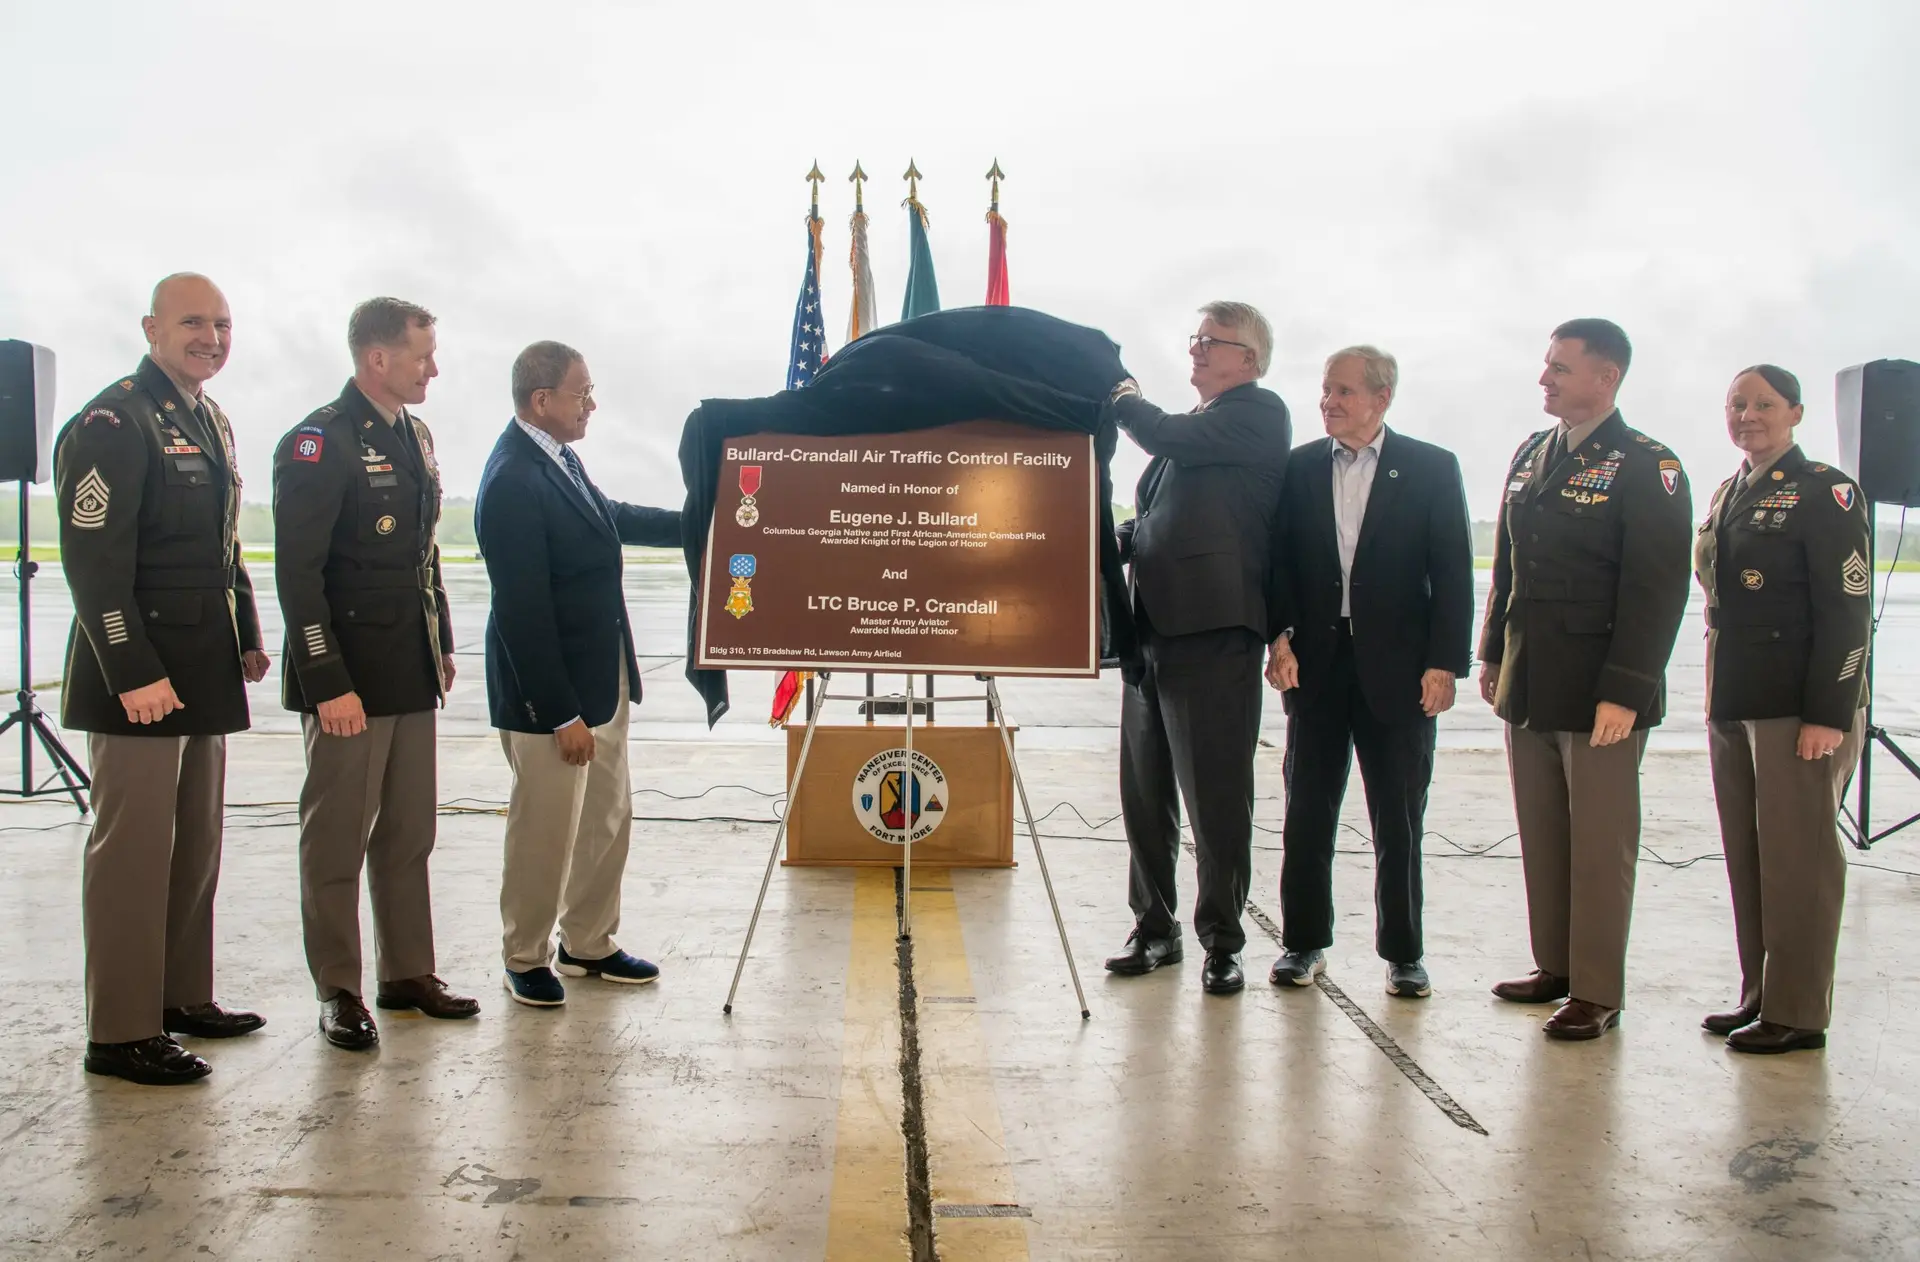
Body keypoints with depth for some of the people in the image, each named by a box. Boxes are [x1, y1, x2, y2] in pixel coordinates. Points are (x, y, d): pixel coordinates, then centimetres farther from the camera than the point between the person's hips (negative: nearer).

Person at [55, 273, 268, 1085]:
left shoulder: (211, 423, 16)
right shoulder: (112, 424, -12)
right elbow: (94, 561, -18)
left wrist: (247, 639, 16)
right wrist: (134, 674, -22)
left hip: (204, 675, 9)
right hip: (140, 676, -9)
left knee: (197, 843, 14)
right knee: (133, 850, -3)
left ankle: (183, 998, 26)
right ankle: (120, 1034, 5)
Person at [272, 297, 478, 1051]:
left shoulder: (413, 437, 13)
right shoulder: (319, 443, -12)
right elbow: (298, 574, -16)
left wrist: (442, 647, 16)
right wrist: (328, 684, -19)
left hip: (412, 676, 8)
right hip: (349, 679, -8)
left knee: (410, 835, 14)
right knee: (338, 841, 3)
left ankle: (407, 973, 25)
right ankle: (338, 992, 14)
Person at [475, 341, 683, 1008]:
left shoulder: (558, 458, 5)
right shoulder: (512, 484, -24)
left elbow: (609, 519, 25)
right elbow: (524, 614, -24)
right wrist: (562, 714, -21)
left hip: (601, 679, 10)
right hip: (549, 693, -10)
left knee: (608, 819, 19)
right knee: (545, 832, 6)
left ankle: (589, 944, 35)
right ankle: (526, 960, 25)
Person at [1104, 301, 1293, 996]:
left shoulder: (1258, 413, -3)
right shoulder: (1192, 428, 23)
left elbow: (1170, 437, -18)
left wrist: (1123, 397, -1)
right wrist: (1117, 542, 6)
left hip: (1212, 631, -8)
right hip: (1155, 628, 9)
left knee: (1215, 796, -3)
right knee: (1144, 795, 11)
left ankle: (1222, 943, 7)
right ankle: (1154, 929, 22)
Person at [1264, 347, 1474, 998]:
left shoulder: (1431, 468, 1)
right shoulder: (1299, 467, 7)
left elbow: (1453, 572, -2)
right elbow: (1279, 559, 7)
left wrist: (1444, 662, -8)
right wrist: (1279, 636, -6)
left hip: (1398, 669, -2)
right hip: (1315, 662, 2)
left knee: (1399, 820, 5)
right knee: (1307, 812, 8)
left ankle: (1403, 952, 17)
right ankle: (1304, 941, 20)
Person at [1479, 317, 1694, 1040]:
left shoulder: (1645, 467, -8)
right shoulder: (1530, 456, 13)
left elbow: (1657, 591, -12)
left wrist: (1623, 693, -17)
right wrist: (1491, 655, 16)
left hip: (1599, 692, -6)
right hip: (1526, 685, 6)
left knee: (1601, 845, 0)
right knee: (1541, 838, 12)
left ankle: (1597, 993, 9)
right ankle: (1554, 967, 24)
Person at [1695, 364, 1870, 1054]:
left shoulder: (1825, 491, -7)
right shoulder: (1728, 495, 15)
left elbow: (1848, 611, -12)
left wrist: (1828, 713, -16)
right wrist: (1717, 699, 16)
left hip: (1798, 708, -7)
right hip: (1733, 706, 7)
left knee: (1798, 859, -1)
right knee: (1746, 858, 11)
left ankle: (1798, 1013, 7)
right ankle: (1758, 997, 21)